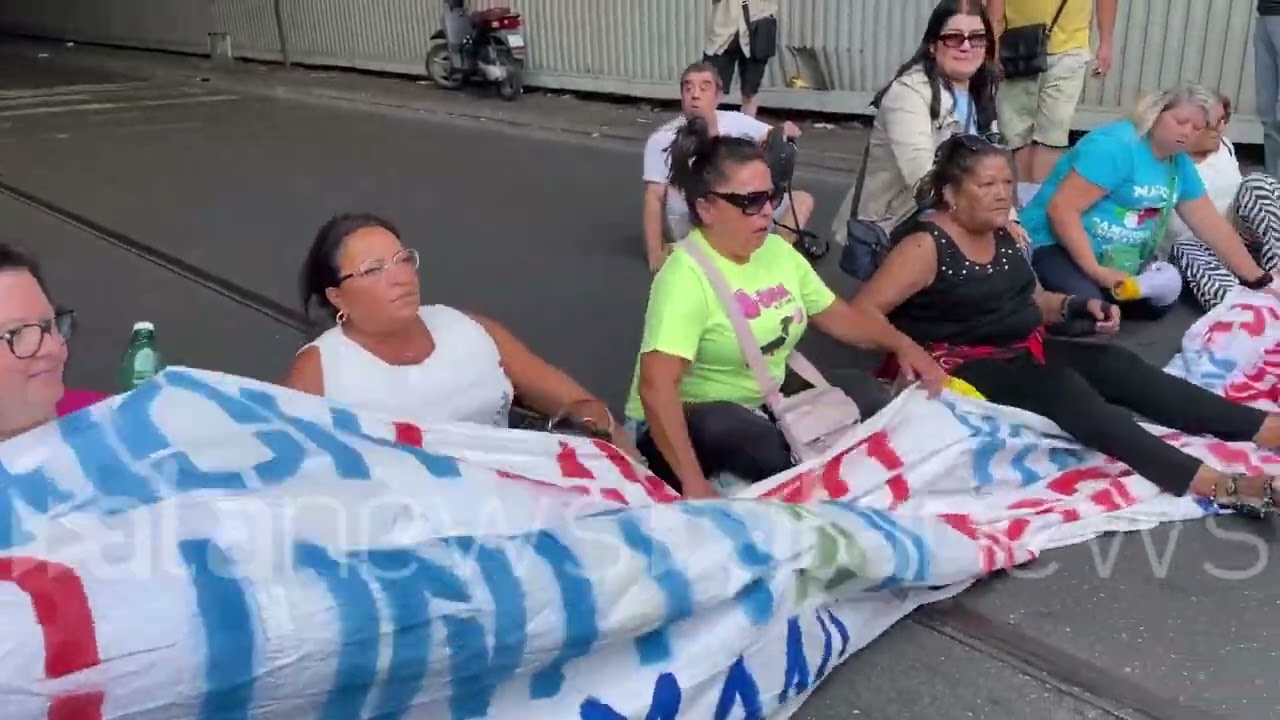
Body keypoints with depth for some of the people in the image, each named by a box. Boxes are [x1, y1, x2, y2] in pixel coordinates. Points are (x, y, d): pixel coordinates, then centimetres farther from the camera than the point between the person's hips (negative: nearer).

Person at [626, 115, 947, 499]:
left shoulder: (777, 251, 0)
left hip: (762, 407, 8)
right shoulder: (687, 276, -25)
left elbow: (834, 314, 12)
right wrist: (694, 483, -40)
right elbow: (656, 387, -35)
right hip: (689, 421, -8)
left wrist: (903, 345, -4)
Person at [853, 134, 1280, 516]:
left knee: (1118, 365, -11)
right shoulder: (926, 247, -15)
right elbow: (861, 314, -19)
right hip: (970, 367, -8)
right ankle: (1214, 485, -40)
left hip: (1025, 351, 8)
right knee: (1066, 390, -30)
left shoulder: (1002, 234, 9)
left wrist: (1079, 305, 2)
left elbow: (1031, 301, 20)